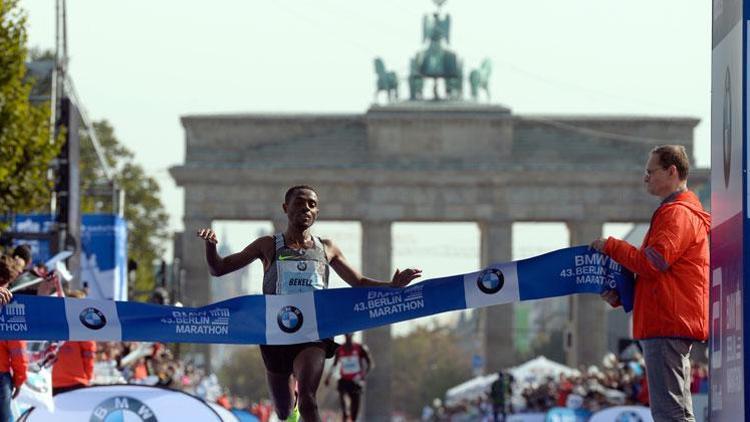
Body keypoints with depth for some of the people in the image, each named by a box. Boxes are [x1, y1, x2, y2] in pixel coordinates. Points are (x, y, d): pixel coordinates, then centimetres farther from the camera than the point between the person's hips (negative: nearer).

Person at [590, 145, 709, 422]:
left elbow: (651, 263, -20)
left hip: (668, 324, -11)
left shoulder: (677, 213, -10)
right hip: (672, 324, 11)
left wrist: (611, 246, -5)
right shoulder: (686, 211, 25)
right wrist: (620, 295, 12)